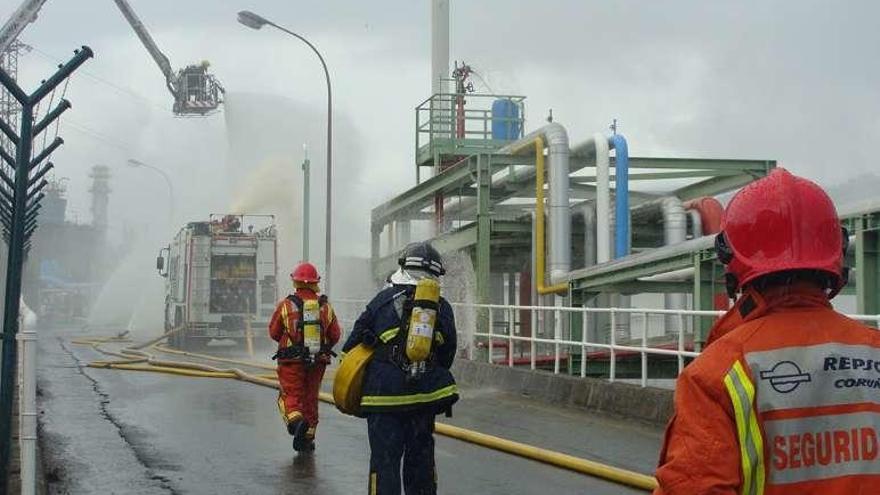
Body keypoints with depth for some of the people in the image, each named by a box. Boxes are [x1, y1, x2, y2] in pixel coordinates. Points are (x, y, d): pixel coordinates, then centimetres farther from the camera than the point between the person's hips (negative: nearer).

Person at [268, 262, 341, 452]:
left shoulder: (286, 305, -7)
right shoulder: (325, 306, 1)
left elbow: (273, 332, 2)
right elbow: (335, 335, 6)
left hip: (291, 360, -3)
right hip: (318, 361, 3)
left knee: (290, 396, 4)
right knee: (311, 398, 14)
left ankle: (295, 421, -25)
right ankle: (307, 439, 18)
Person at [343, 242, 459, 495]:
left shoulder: (383, 299, 3)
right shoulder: (442, 308, 5)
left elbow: (354, 343, 5)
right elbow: (446, 356, 10)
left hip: (384, 393, -2)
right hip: (425, 395, 2)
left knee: (384, 459, 1)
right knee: (420, 458, 16)